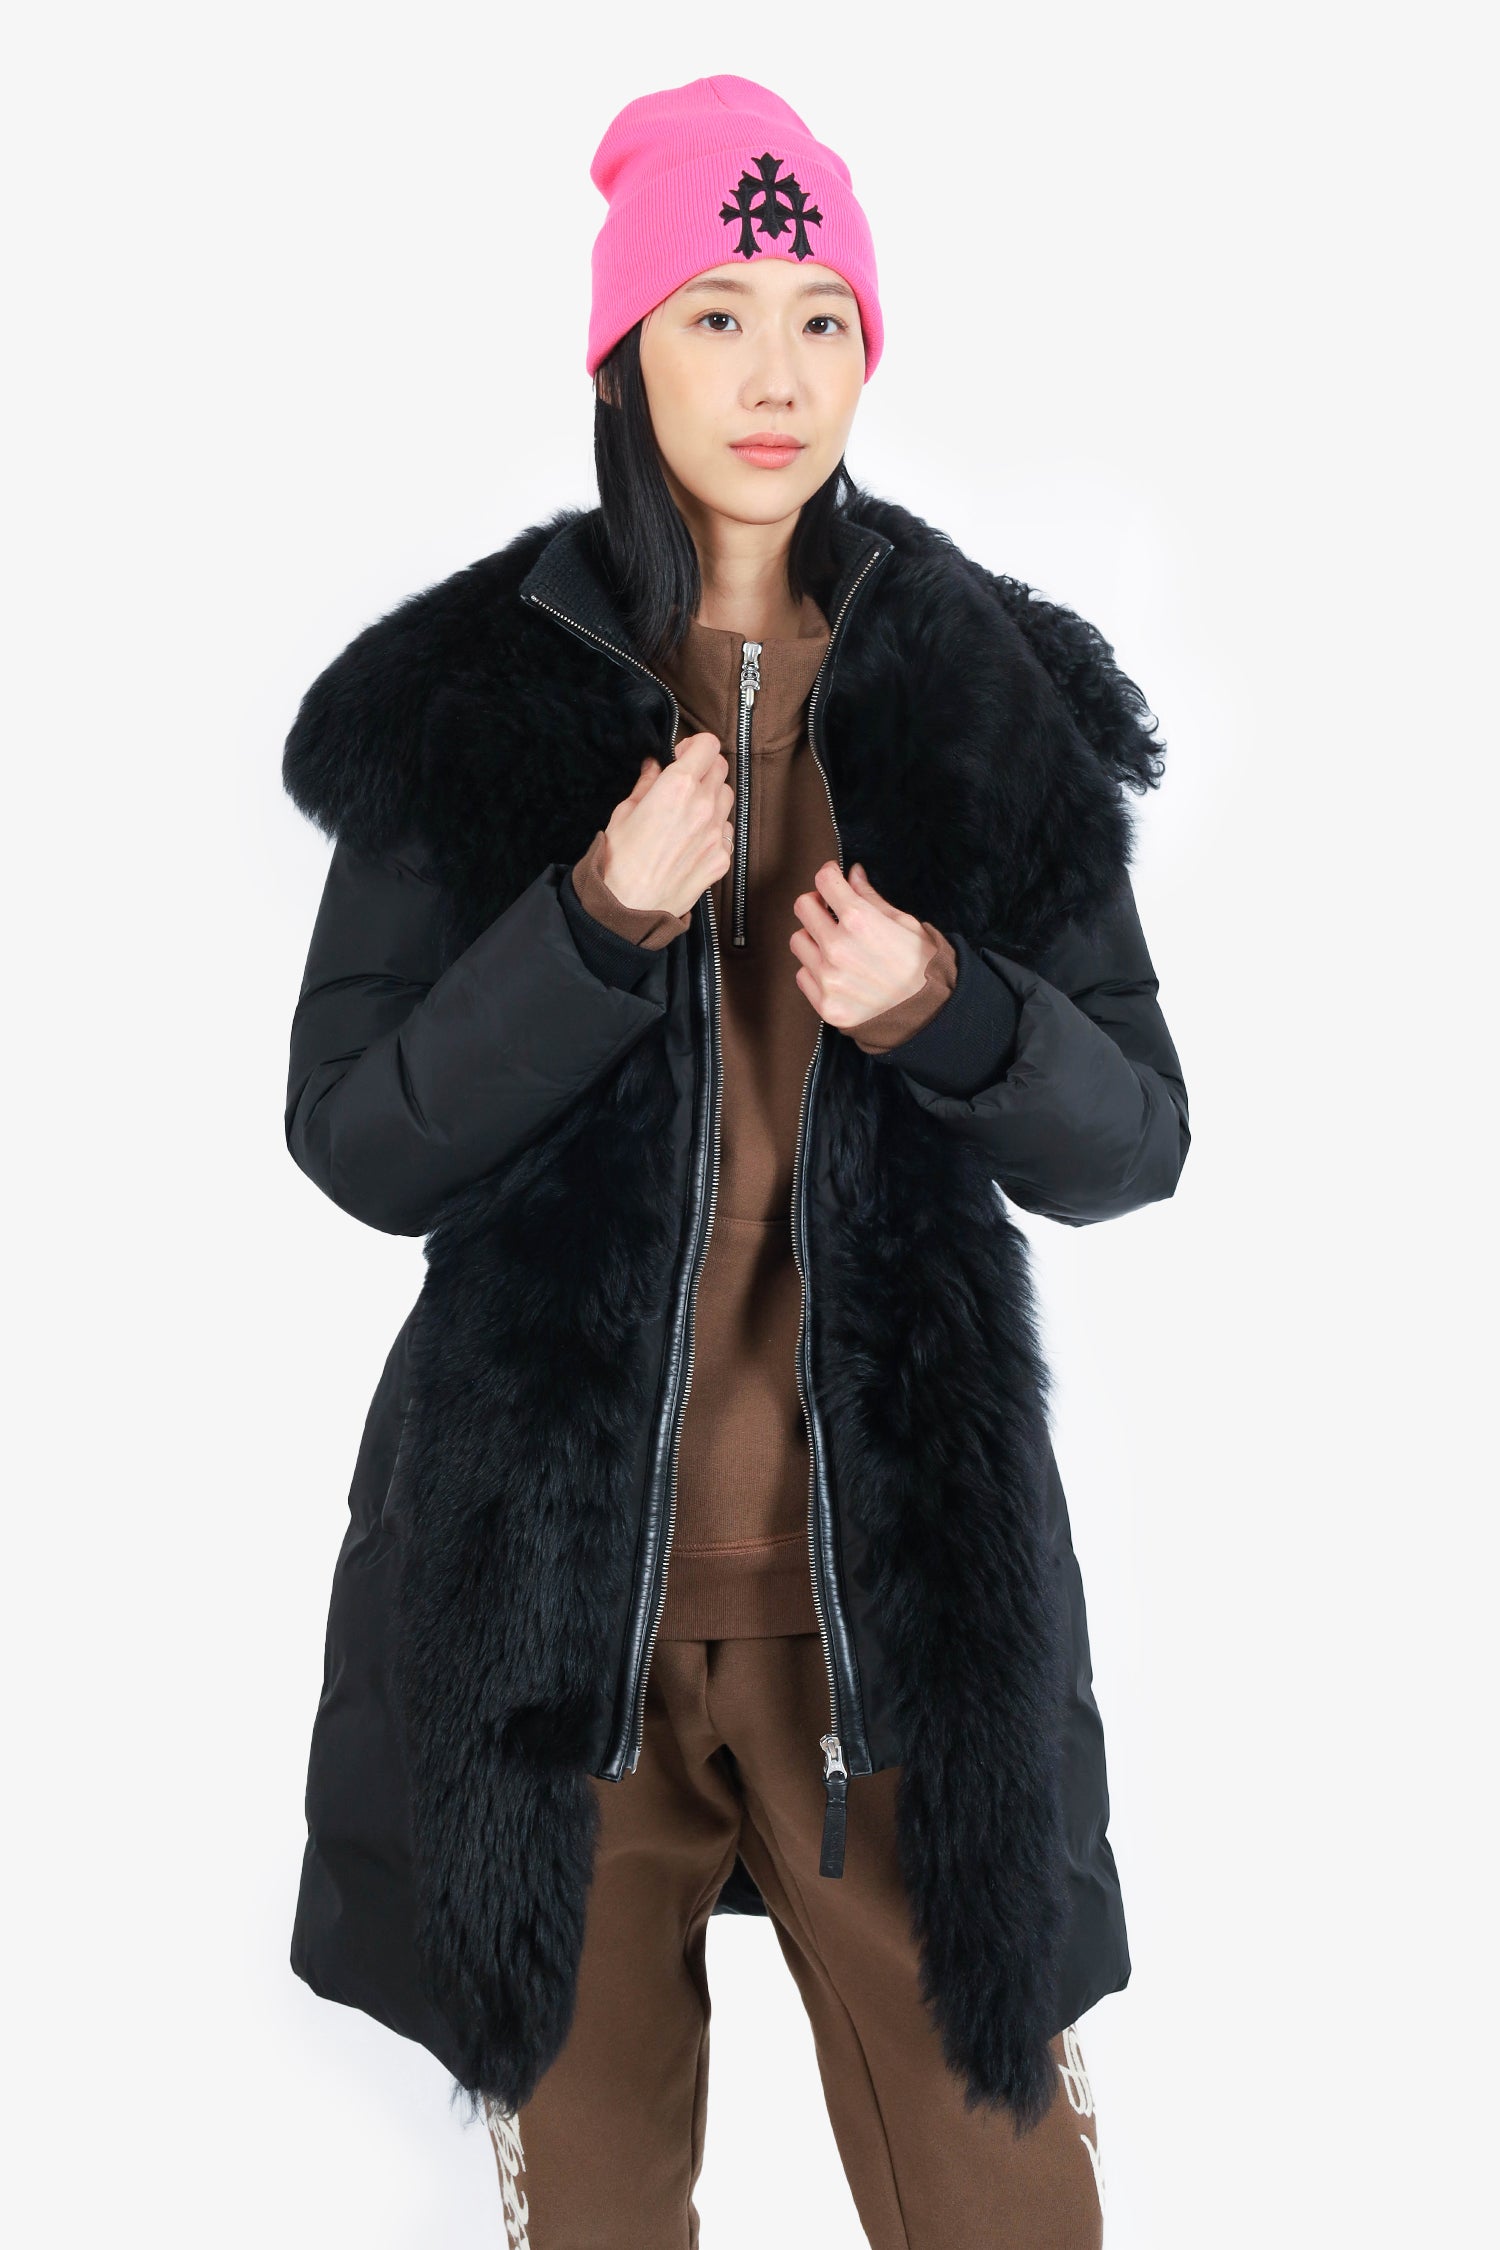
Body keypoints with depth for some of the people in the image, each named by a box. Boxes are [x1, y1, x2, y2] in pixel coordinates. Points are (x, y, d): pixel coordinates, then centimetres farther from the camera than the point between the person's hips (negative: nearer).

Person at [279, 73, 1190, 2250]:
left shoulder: (996, 695, 3)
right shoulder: (465, 696, 0)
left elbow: (1131, 1138, 3)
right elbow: (357, 1141, -4)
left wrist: (947, 1010, -17)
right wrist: (598, 923, -18)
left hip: (905, 1579, 1)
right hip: (556, 1572, 0)